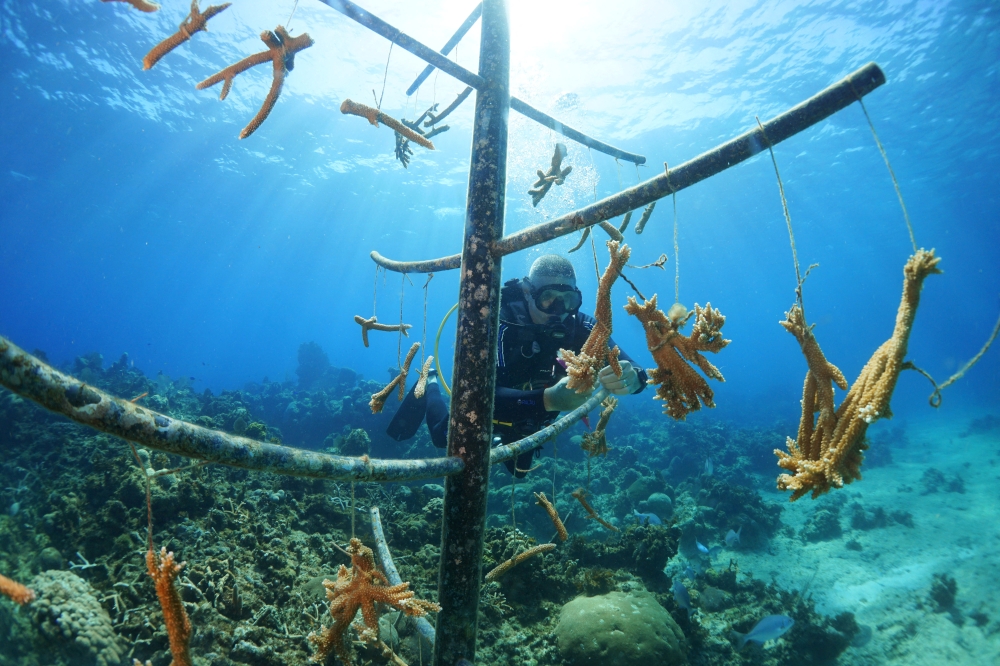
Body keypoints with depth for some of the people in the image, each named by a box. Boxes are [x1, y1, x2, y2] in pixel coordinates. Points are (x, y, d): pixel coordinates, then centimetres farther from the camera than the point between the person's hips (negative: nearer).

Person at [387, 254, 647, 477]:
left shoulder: (580, 328, -29)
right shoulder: (499, 324, -39)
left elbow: (635, 373, -32)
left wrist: (630, 379, -57)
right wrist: (549, 399, -64)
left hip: (531, 420, 4)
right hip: (488, 412, -3)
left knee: (519, 469, 30)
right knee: (444, 438, 26)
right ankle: (431, 385, 49)